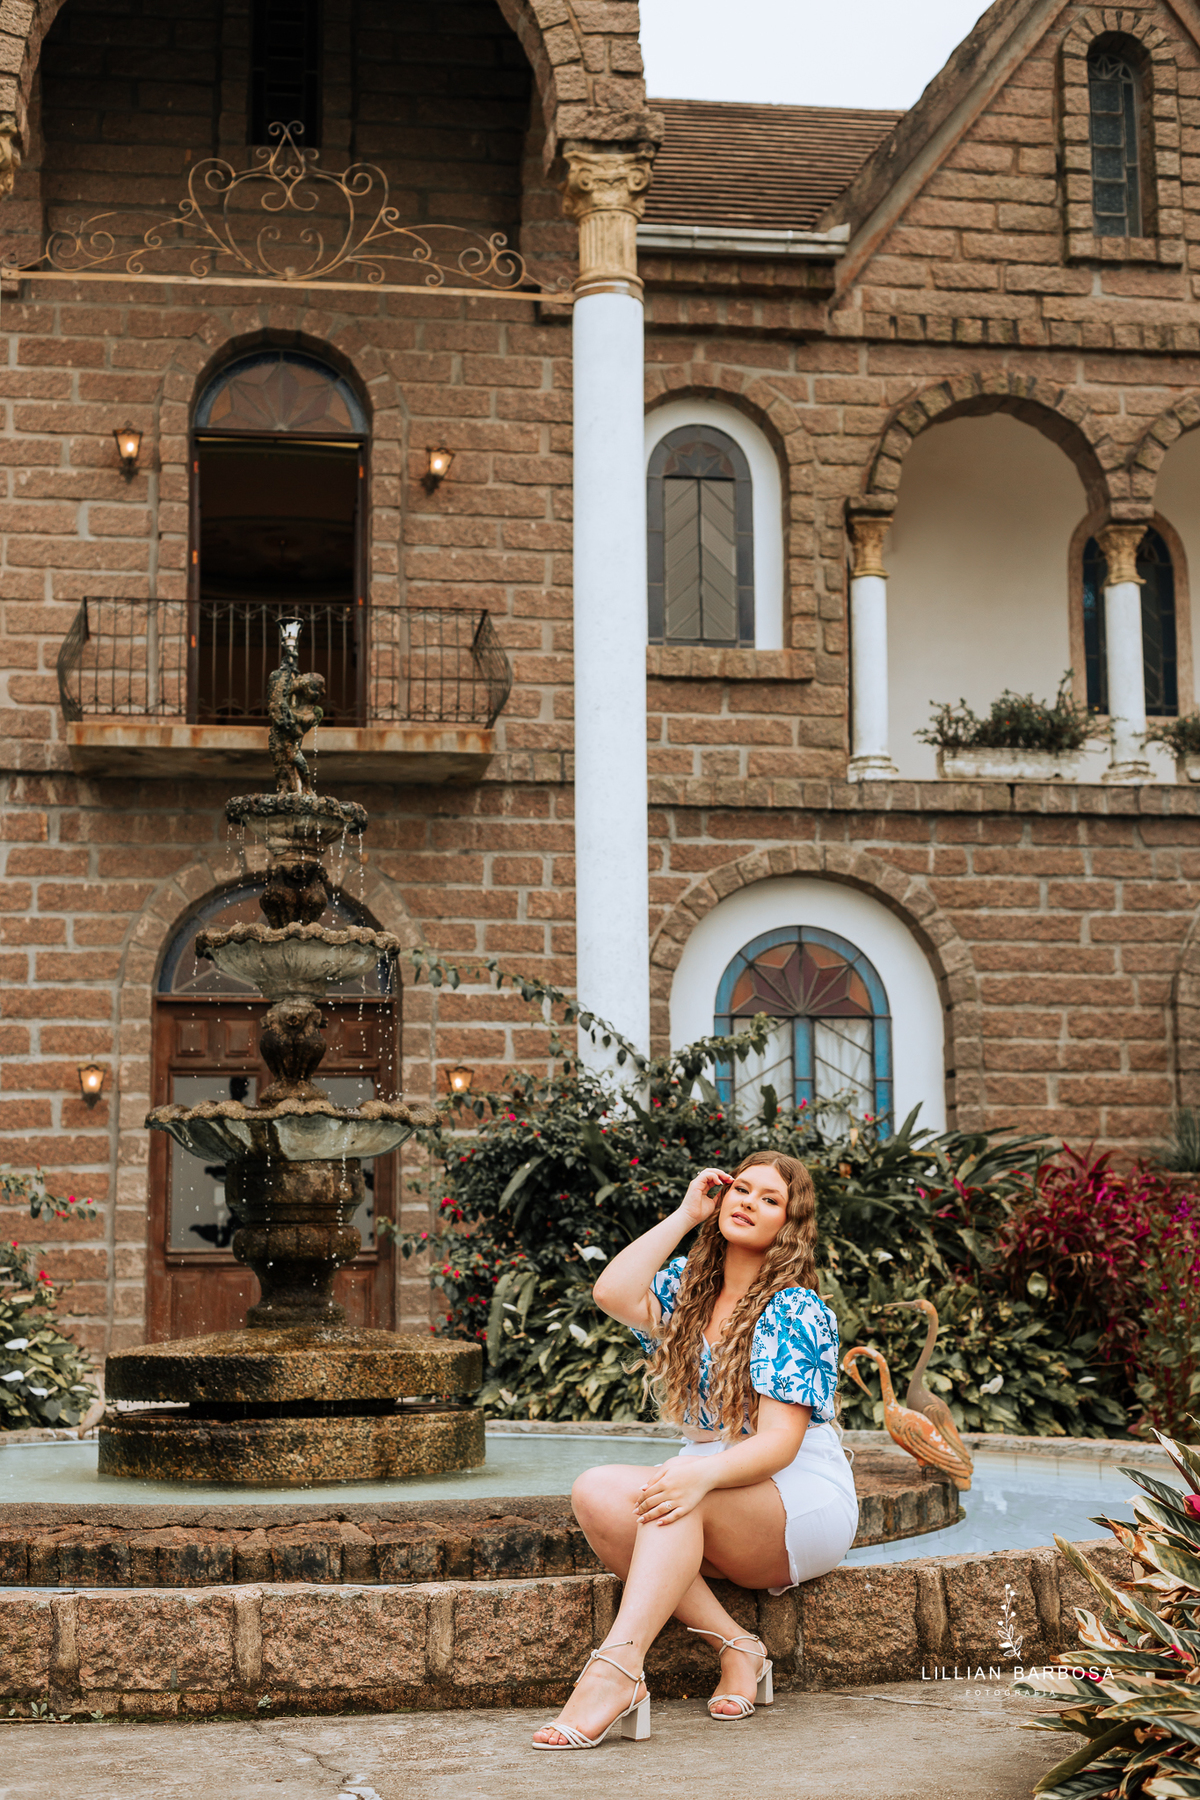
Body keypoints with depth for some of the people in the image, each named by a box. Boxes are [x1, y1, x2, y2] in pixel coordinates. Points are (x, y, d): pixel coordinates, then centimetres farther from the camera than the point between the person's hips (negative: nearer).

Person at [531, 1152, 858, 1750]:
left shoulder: (795, 1313, -10)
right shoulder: (688, 1286, 10)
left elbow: (780, 1442, -19)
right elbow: (613, 1294, -11)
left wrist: (705, 1473, -39)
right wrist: (686, 1214, -4)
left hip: (804, 1503, -6)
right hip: (716, 1487, 6)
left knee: (674, 1495, -35)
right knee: (598, 1491, -23)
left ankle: (616, 1669, -48)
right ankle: (736, 1647, -24)